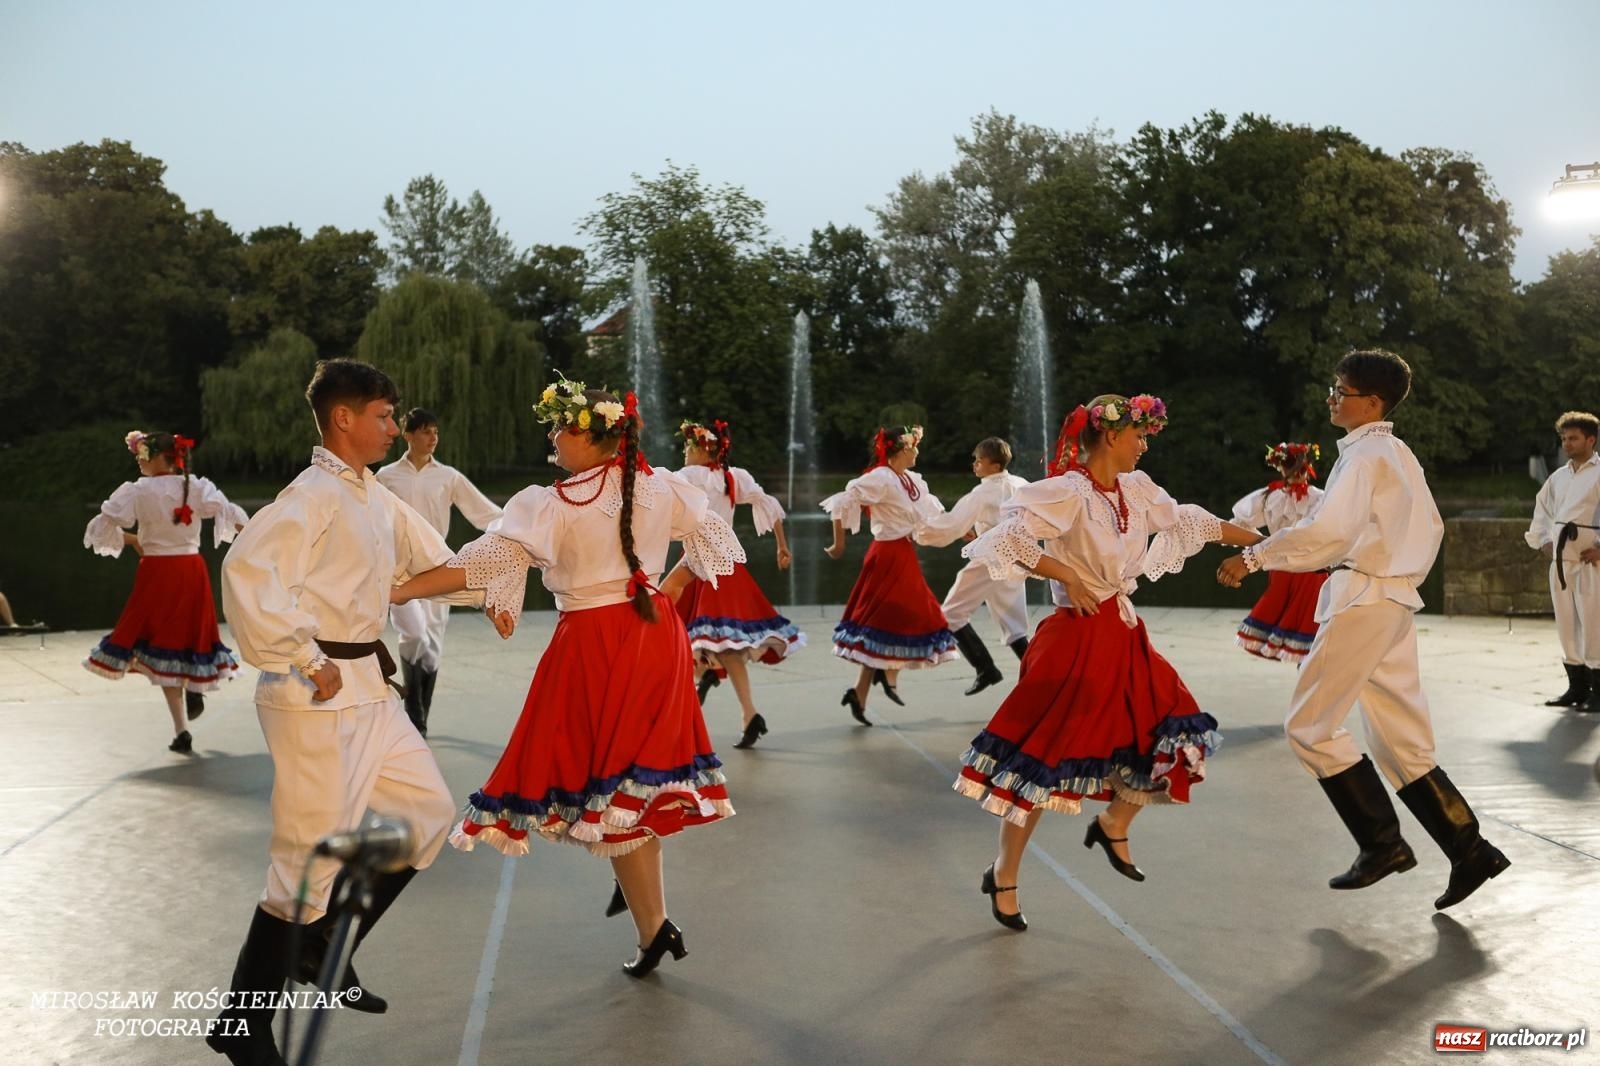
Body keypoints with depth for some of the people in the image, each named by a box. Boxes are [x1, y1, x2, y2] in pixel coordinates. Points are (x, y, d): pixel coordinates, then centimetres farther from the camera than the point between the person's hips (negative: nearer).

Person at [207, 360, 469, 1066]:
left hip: (369, 691, 9)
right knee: (313, 855, -3)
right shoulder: (314, 495, -15)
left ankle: (324, 954, 27)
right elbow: (248, 570, -29)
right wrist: (305, 664, -24)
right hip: (321, 697, -9)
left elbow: (435, 560, 25)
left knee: (428, 811, 13)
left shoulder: (376, 498, 13)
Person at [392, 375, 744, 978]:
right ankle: (636, 880, 31)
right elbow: (716, 541, 9)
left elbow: (480, 564, -19)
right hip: (655, 633, 5)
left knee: (605, 779, 7)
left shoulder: (550, 505, -15)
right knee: (642, 762, 21)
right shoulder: (660, 487, 0)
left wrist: (394, 593, -14)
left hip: (592, 644, -5)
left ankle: (654, 926, 13)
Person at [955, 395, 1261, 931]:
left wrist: (1264, 540, 27)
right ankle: (1004, 875, 15)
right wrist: (1067, 576, -20)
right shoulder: (1068, 493, -16)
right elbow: (1004, 539, -23)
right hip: (1076, 640, -8)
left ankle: (1113, 824, 27)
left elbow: (1193, 522, 21)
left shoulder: (1137, 490, 8)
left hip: (1125, 638, 8)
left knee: (1176, 737, 4)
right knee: (1046, 759, -2)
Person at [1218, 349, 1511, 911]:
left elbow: (1328, 529, -23)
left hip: (1363, 600, -9)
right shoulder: (1399, 454, 17)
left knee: (1310, 725, -2)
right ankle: (1468, 851, 11)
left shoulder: (1363, 453, -11)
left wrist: (1254, 557, -18)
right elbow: (1432, 526, 23)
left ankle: (1382, 843, 1)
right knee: (1403, 742, 12)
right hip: (1396, 601, 9)